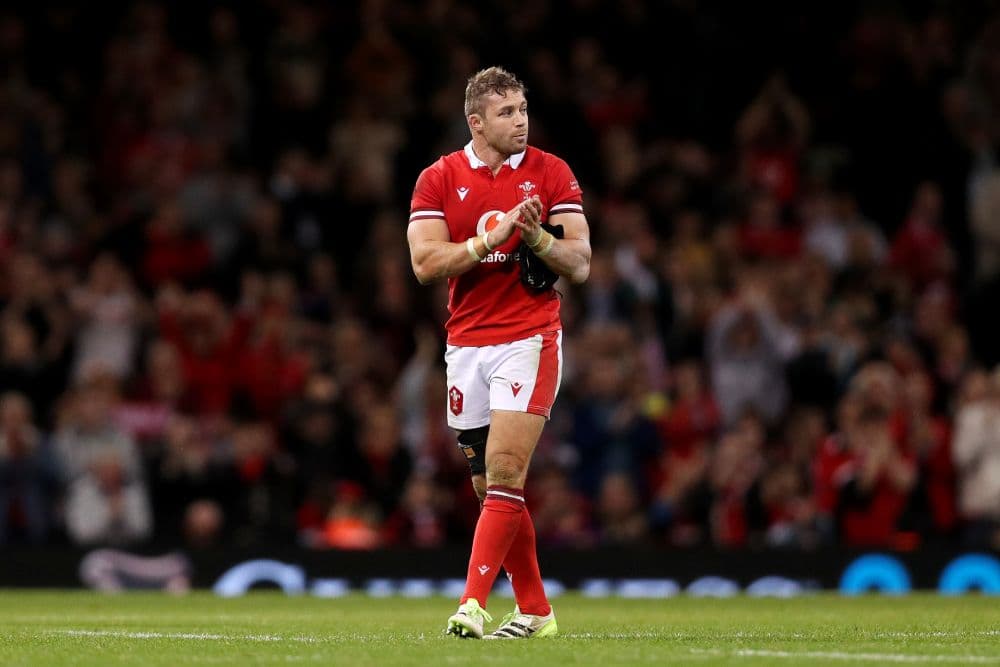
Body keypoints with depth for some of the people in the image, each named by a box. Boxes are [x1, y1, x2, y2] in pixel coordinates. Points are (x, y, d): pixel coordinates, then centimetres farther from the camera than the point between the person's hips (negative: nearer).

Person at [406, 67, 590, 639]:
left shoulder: (551, 173, 1)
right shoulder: (439, 179, 4)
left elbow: (580, 265, -1)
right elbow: (426, 263, -6)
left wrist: (535, 235, -19)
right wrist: (492, 237, -17)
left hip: (529, 338, -3)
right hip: (465, 346, 3)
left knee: (504, 471, -16)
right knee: (490, 484, 7)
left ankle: (473, 603, -18)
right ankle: (534, 610, 18)